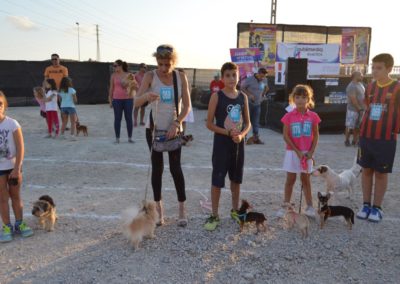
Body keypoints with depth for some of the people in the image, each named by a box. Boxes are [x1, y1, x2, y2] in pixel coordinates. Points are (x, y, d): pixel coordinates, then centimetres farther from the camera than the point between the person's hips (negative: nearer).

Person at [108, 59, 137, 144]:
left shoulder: (129, 75, 2)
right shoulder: (113, 76, 5)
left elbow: (136, 87, 8)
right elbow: (111, 88, 8)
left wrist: (130, 85, -13)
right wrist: (110, 100, 5)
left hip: (128, 99, 0)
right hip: (117, 99, 1)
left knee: (129, 118, 3)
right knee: (117, 118, 2)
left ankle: (130, 138, 14)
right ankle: (117, 138, 10)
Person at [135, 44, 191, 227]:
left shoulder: (181, 77, -5)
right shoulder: (150, 76, -8)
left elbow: (187, 106, -4)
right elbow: (136, 103, -17)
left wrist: (176, 124, -17)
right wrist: (146, 96, -39)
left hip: (174, 129, 0)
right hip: (154, 128, 0)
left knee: (175, 168, -1)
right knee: (157, 167, 6)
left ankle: (182, 209, 11)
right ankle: (158, 208, 18)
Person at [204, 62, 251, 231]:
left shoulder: (243, 97, 3)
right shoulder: (217, 96, -9)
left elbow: (248, 123, 8)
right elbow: (209, 124, -10)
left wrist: (241, 135, -12)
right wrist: (228, 133, -19)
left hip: (238, 144, 4)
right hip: (221, 144, -4)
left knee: (236, 179, 15)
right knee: (217, 180, 2)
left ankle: (235, 211, 33)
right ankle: (214, 215, 16)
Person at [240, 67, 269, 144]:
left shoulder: (264, 80, 5)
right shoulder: (249, 79, -11)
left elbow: (266, 88, 25)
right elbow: (242, 88, -6)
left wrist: (262, 95, 11)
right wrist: (249, 94, -16)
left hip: (257, 104, 5)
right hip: (248, 103, -4)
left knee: (256, 121, 5)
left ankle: (256, 137, 9)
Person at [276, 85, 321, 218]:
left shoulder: (313, 116, -3)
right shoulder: (289, 116, -8)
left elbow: (316, 135, 2)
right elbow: (286, 136, -8)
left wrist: (311, 152, -8)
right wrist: (297, 152, -13)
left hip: (307, 153, 1)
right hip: (292, 152, -1)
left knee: (305, 179, 11)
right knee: (290, 179, 6)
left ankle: (310, 206, 21)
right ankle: (285, 206, 16)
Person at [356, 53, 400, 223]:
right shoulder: (370, 87, 7)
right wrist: (363, 129, 12)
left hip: (386, 138, -4)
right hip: (366, 136, 4)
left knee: (381, 173, 5)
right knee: (367, 170, 10)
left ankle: (377, 208, 17)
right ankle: (366, 205, 21)